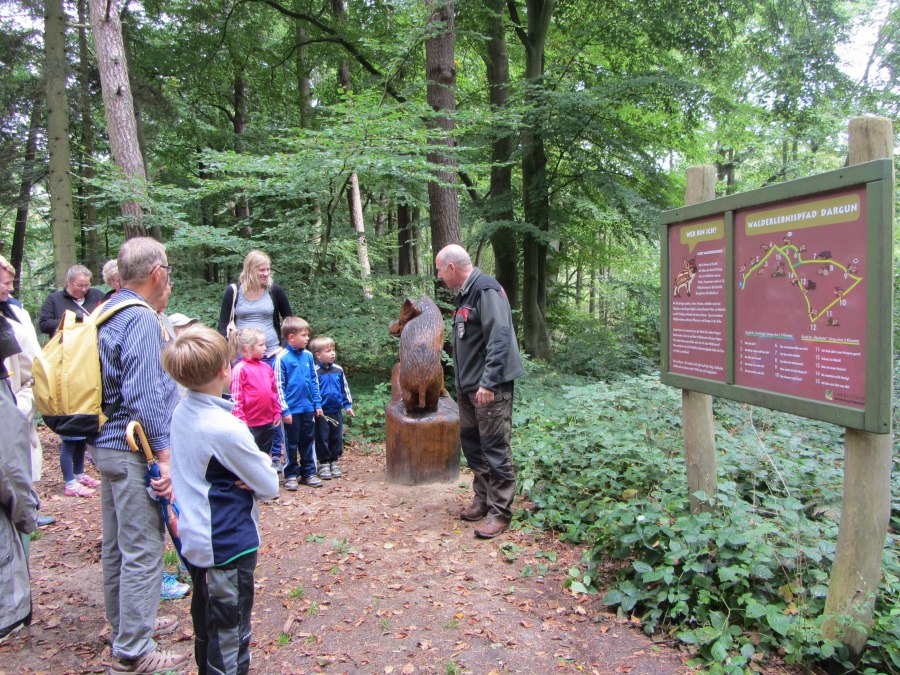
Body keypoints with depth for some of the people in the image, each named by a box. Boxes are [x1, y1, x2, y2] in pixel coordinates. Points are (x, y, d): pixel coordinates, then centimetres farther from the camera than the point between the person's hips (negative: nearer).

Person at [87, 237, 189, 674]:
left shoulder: (108, 313, 12)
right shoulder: (141, 319, -18)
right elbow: (144, 397, -24)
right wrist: (163, 456, -23)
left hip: (108, 445, 10)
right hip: (134, 450, -10)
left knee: (118, 544, 20)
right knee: (143, 551, -1)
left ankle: (125, 624, 37)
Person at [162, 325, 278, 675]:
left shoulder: (181, 413, -1)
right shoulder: (225, 428, -26)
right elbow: (270, 487, -18)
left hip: (196, 538, 9)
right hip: (228, 544, -8)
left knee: (206, 623, 24)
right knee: (230, 635, 7)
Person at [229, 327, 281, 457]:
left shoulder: (266, 368, 6)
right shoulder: (240, 369, -13)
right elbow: (236, 398, -14)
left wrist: (277, 413, 12)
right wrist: (241, 421, -15)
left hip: (268, 422, 6)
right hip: (250, 424, -6)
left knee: (265, 456, 18)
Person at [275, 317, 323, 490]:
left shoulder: (308, 356, 2)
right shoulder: (282, 358, -12)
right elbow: (279, 386, -10)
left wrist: (318, 404, 6)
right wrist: (285, 410, -11)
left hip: (308, 408, 5)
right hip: (292, 409, -4)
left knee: (308, 441, 13)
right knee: (291, 443, 8)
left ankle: (309, 473, 24)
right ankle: (290, 475, 21)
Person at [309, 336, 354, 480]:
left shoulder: (338, 370, 4)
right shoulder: (315, 371, -10)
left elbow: (345, 388, 13)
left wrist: (348, 405, 13)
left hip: (337, 411, 4)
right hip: (322, 413, -4)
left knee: (337, 437, 11)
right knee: (322, 438, 5)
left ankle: (335, 462, 25)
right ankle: (324, 464, 18)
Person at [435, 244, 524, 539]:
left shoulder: (486, 290, -16)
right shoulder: (464, 294, 15)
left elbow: (499, 339, -23)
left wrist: (488, 382, -26)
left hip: (490, 388, -10)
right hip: (468, 387, 10)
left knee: (495, 448, -4)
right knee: (471, 443, 16)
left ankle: (500, 512, 6)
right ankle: (482, 499, 29)